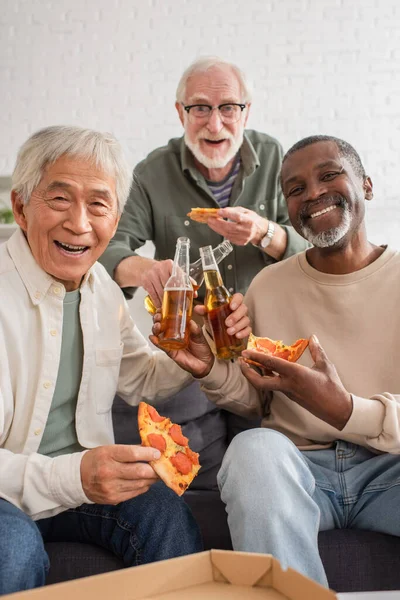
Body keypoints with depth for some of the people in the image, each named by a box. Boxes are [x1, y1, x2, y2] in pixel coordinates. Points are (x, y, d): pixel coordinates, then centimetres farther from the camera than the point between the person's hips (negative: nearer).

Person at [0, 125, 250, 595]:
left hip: (83, 480, 5)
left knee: (165, 511, -21)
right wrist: (70, 477, -38)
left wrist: (195, 354, -3)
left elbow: (140, 381, 17)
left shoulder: (102, 289, 3)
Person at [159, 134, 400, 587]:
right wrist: (211, 368, -9)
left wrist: (344, 409, -23)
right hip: (301, 463, 1)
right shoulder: (268, 286, 9)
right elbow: (257, 401, 12)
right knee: (253, 447, -32)